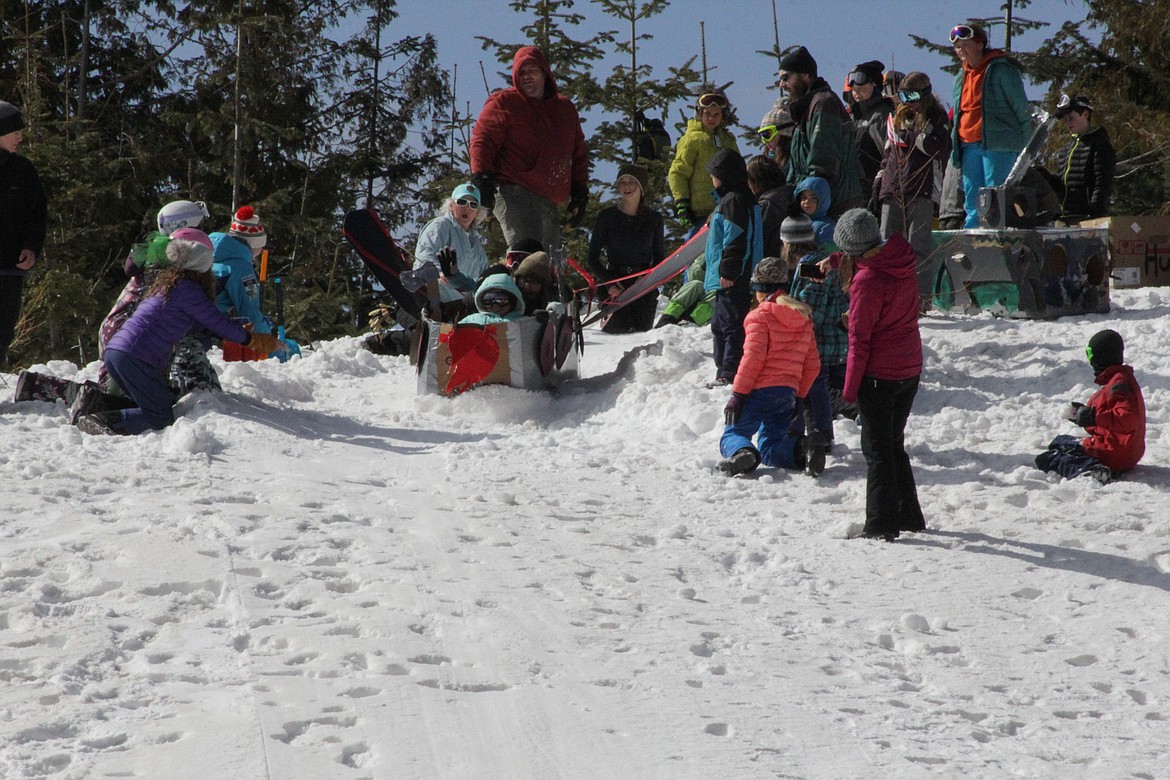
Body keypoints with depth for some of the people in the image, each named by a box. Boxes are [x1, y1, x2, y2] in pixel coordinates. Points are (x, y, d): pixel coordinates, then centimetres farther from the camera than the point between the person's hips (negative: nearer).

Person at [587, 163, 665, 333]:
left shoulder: (654, 218, 4)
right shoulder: (606, 217, 0)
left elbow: (660, 257, 9)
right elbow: (593, 258, 1)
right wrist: (609, 284, -12)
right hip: (615, 282, -1)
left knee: (643, 328, -8)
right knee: (619, 329, -12)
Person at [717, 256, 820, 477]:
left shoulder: (761, 315, -6)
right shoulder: (804, 318, 15)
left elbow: (753, 358, -15)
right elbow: (812, 365, 17)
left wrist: (737, 395, -13)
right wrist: (799, 395, 26)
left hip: (760, 391, -6)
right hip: (788, 393, 6)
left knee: (732, 435, 3)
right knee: (769, 448, 15)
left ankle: (742, 453, -34)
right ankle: (800, 449, -17)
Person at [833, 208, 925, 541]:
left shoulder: (867, 281, -22)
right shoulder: (902, 260, -1)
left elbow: (859, 340, -18)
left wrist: (850, 388, -11)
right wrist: (836, 260, 21)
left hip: (879, 375, -8)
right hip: (910, 370, 8)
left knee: (877, 450, 2)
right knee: (894, 444, 20)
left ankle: (881, 525, 5)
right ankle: (909, 516, 27)